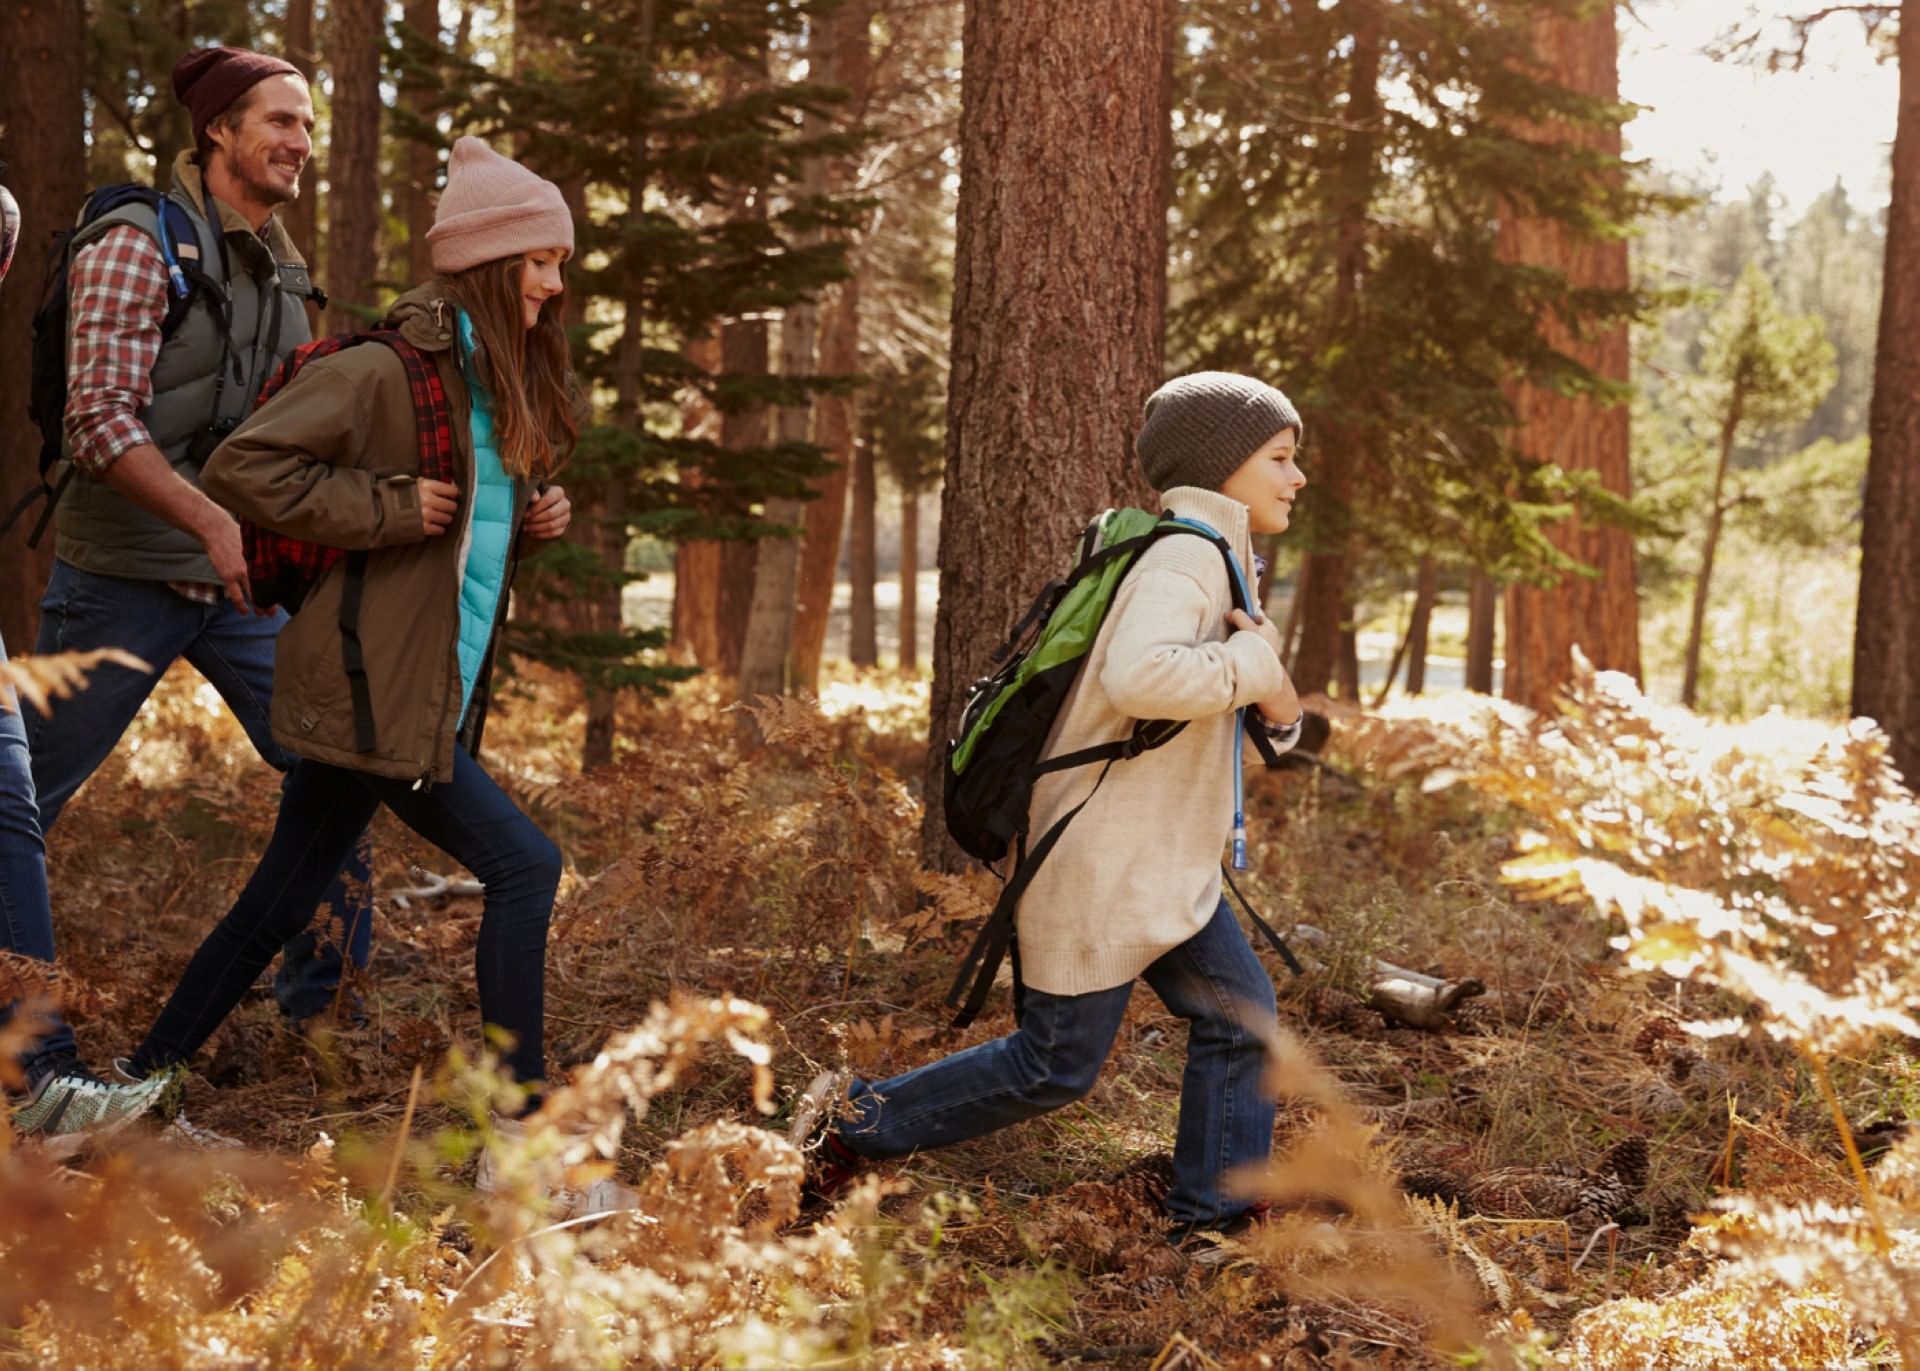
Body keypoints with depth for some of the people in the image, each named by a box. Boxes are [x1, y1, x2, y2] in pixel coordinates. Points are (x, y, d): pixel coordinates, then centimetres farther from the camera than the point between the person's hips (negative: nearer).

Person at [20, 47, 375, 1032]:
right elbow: (101, 422, -22)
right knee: (26, 799, 2)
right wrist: (212, 523, -32)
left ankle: (317, 1004, 14)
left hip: (243, 581, 7)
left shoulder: (280, 268, 10)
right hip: (124, 579, -6)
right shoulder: (137, 246, -12)